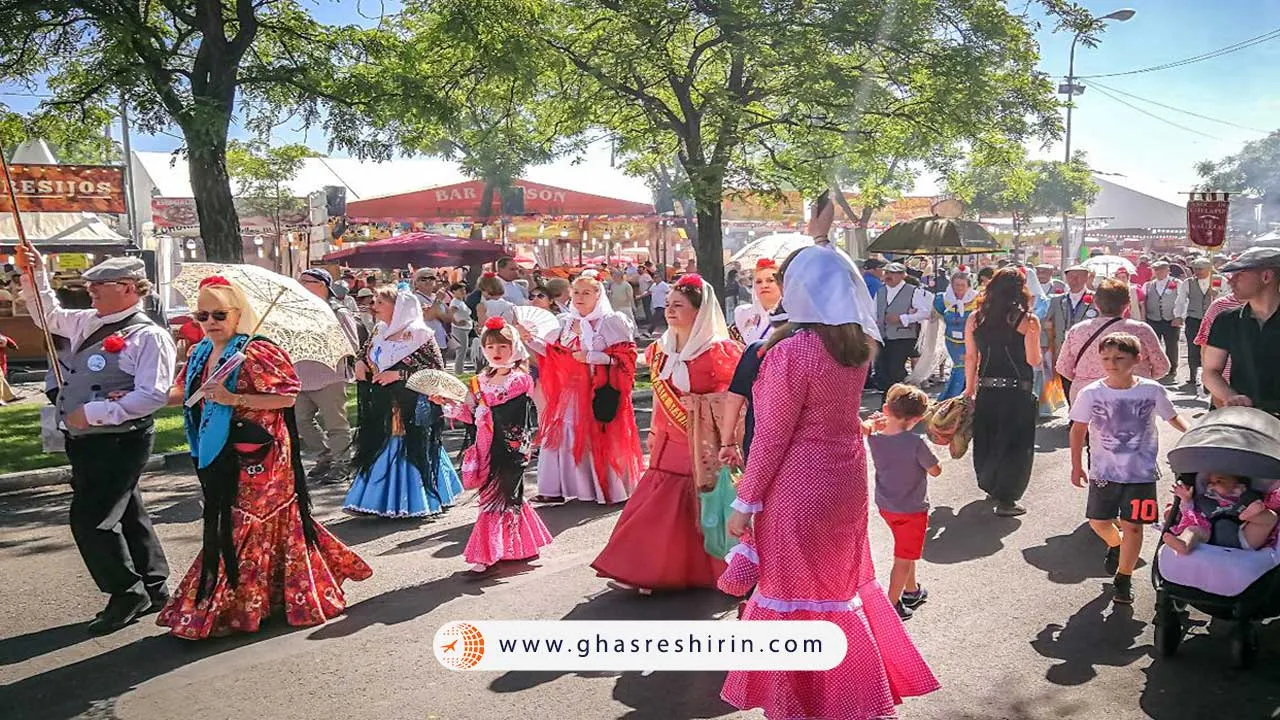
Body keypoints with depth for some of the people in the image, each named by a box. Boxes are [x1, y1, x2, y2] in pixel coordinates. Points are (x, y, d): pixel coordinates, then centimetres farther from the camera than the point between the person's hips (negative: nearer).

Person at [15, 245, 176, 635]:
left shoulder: (149, 336, -15)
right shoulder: (88, 323, 11)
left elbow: (152, 395, -24)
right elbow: (49, 316, 30)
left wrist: (93, 412, -23)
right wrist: (33, 274, 17)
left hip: (118, 444, -8)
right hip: (84, 442, 8)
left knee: (90, 518, -8)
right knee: (126, 514, 16)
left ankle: (127, 592, 10)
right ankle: (153, 588, 29)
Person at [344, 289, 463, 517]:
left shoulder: (417, 334, -10)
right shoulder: (380, 332, 10)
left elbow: (437, 368, -13)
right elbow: (366, 351, 29)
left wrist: (399, 374, -17)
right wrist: (360, 363, 5)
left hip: (409, 406, -6)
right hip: (382, 406, 7)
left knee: (409, 450, -1)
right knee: (381, 450, 9)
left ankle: (413, 501, 11)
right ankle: (382, 498, 21)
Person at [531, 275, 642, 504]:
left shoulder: (611, 322, -6)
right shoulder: (566, 323, 10)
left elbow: (626, 355, -11)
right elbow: (555, 354, 16)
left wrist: (592, 357, -17)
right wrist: (531, 341, 3)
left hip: (601, 391, -5)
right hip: (572, 390, 5)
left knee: (600, 439, -1)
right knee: (564, 436, 5)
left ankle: (611, 489, 14)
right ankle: (556, 489, 14)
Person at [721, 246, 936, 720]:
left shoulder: (792, 350, -22)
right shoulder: (858, 342, -1)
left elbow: (771, 436, -19)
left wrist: (744, 502, -10)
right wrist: (819, 239, 27)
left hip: (798, 487, -8)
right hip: (847, 479, 8)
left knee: (795, 592, 9)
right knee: (841, 582, 22)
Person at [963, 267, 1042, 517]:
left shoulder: (975, 319, 2)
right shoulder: (1027, 320, -9)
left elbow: (971, 357, 5)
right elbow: (1033, 360, -9)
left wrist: (970, 388, 14)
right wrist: (1034, 335, 6)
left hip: (986, 391, 4)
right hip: (1017, 392, -4)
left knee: (986, 440, 20)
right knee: (1015, 444, 6)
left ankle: (990, 486, 38)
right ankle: (1005, 500, 5)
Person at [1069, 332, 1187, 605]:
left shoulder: (1152, 390, -8)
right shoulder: (1090, 393, -8)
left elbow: (1172, 417, 9)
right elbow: (1078, 430, 2)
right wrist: (1076, 466, 3)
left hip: (1141, 472, -1)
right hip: (1103, 471, 1)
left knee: (1132, 525, 0)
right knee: (1098, 521, 10)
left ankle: (1123, 579, 18)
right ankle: (1116, 546, 44)